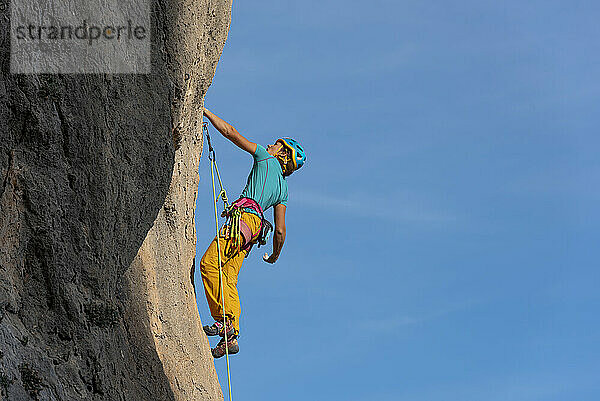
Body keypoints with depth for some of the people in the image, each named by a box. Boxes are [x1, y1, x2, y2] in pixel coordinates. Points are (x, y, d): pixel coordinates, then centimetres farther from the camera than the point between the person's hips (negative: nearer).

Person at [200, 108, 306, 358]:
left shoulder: (266, 159, 10)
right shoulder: (283, 189, 26)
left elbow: (231, 132, 8)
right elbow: (280, 230, 21)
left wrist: (206, 113, 17)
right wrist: (275, 256, 35)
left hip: (244, 215, -8)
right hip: (255, 225, 8)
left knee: (209, 264, -18)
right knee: (228, 279, 0)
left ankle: (224, 320, -28)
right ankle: (231, 336, -11)